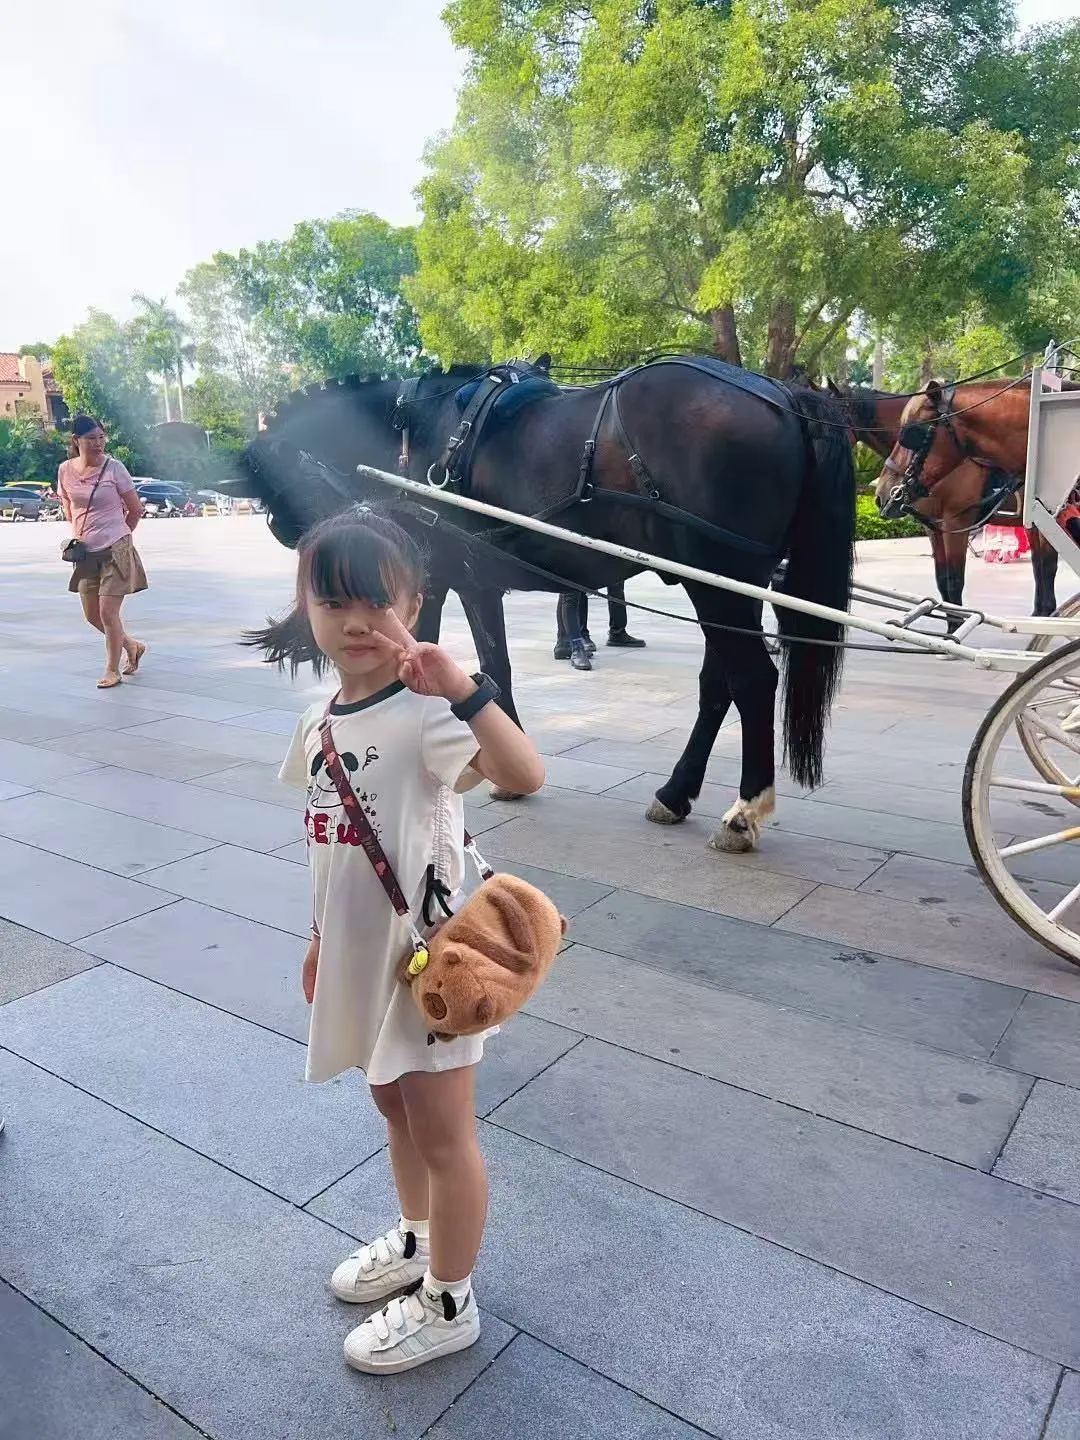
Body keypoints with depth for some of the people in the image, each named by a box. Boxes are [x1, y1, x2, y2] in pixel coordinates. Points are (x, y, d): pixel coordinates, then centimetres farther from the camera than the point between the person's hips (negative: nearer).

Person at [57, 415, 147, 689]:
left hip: (115, 551, -5)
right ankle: (132, 646, 34)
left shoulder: (114, 468, -9)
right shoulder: (66, 470, 2)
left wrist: (117, 535, 8)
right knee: (92, 614, 11)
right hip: (86, 553, 5)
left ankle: (112, 669, 10)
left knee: (108, 611, -6)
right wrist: (77, 534, 9)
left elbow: (136, 510, -1)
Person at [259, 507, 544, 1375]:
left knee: (443, 1133, 11)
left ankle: (447, 1305, 34)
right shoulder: (321, 724, 1)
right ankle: (417, 1243, 52)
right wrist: (321, 938, 18)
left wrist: (462, 686, -49)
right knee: (396, 1108, 27)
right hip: (363, 955, 8)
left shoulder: (427, 716, -24)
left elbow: (525, 776, -41)